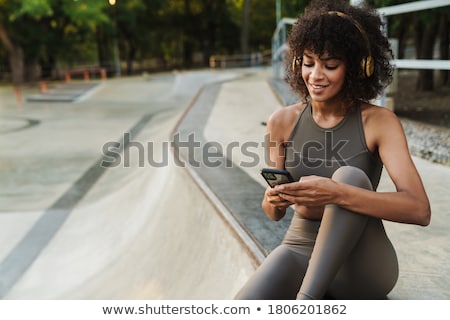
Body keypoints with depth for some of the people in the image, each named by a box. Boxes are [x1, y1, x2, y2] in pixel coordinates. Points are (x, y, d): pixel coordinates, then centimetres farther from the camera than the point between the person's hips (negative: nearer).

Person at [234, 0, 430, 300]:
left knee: (350, 177, -32)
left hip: (362, 266, 0)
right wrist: (274, 200, -20)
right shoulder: (283, 121, 0)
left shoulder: (378, 121, -9)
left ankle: (306, 299, -29)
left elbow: (420, 210, -22)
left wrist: (335, 193, -36)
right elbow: (274, 213, 6)